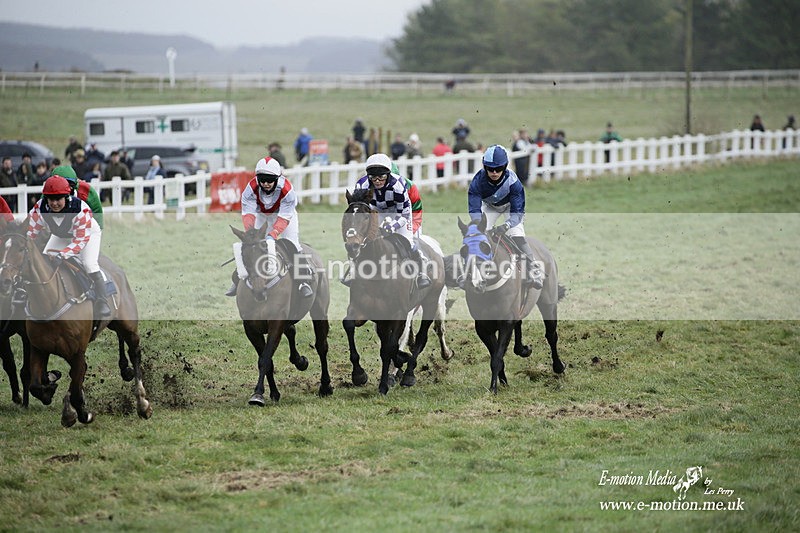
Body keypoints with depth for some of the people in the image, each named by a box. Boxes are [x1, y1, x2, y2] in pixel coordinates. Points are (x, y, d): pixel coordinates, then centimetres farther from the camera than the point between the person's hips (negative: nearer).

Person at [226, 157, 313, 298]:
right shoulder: (251, 188, -34)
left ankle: (302, 281, -4)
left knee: (292, 243, -15)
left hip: (282, 211, -1)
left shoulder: (286, 189, -38)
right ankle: (239, 279, 7)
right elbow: (248, 214, -36)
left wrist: (272, 235, -52)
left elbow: (284, 218, -38)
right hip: (259, 211, 2)